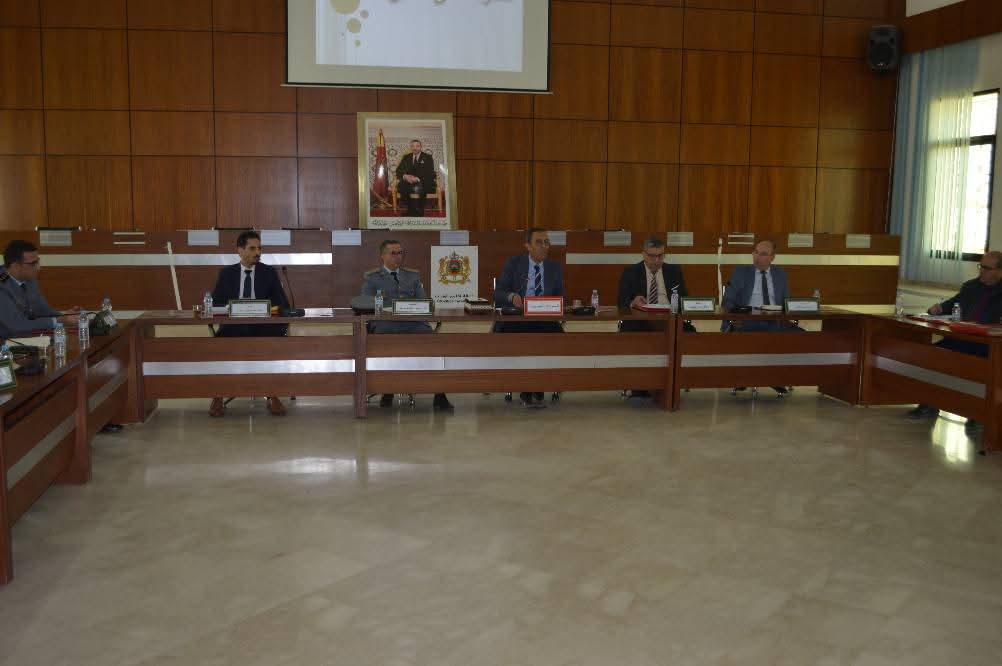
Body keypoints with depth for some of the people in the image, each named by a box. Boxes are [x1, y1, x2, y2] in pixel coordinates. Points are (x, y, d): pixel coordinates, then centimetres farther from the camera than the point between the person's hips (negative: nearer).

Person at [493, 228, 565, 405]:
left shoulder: (554, 267, 14)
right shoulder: (513, 263, 5)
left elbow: (561, 296, 13)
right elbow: (498, 293, -1)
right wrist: (511, 296, -23)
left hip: (544, 320, 2)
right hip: (515, 319, -2)